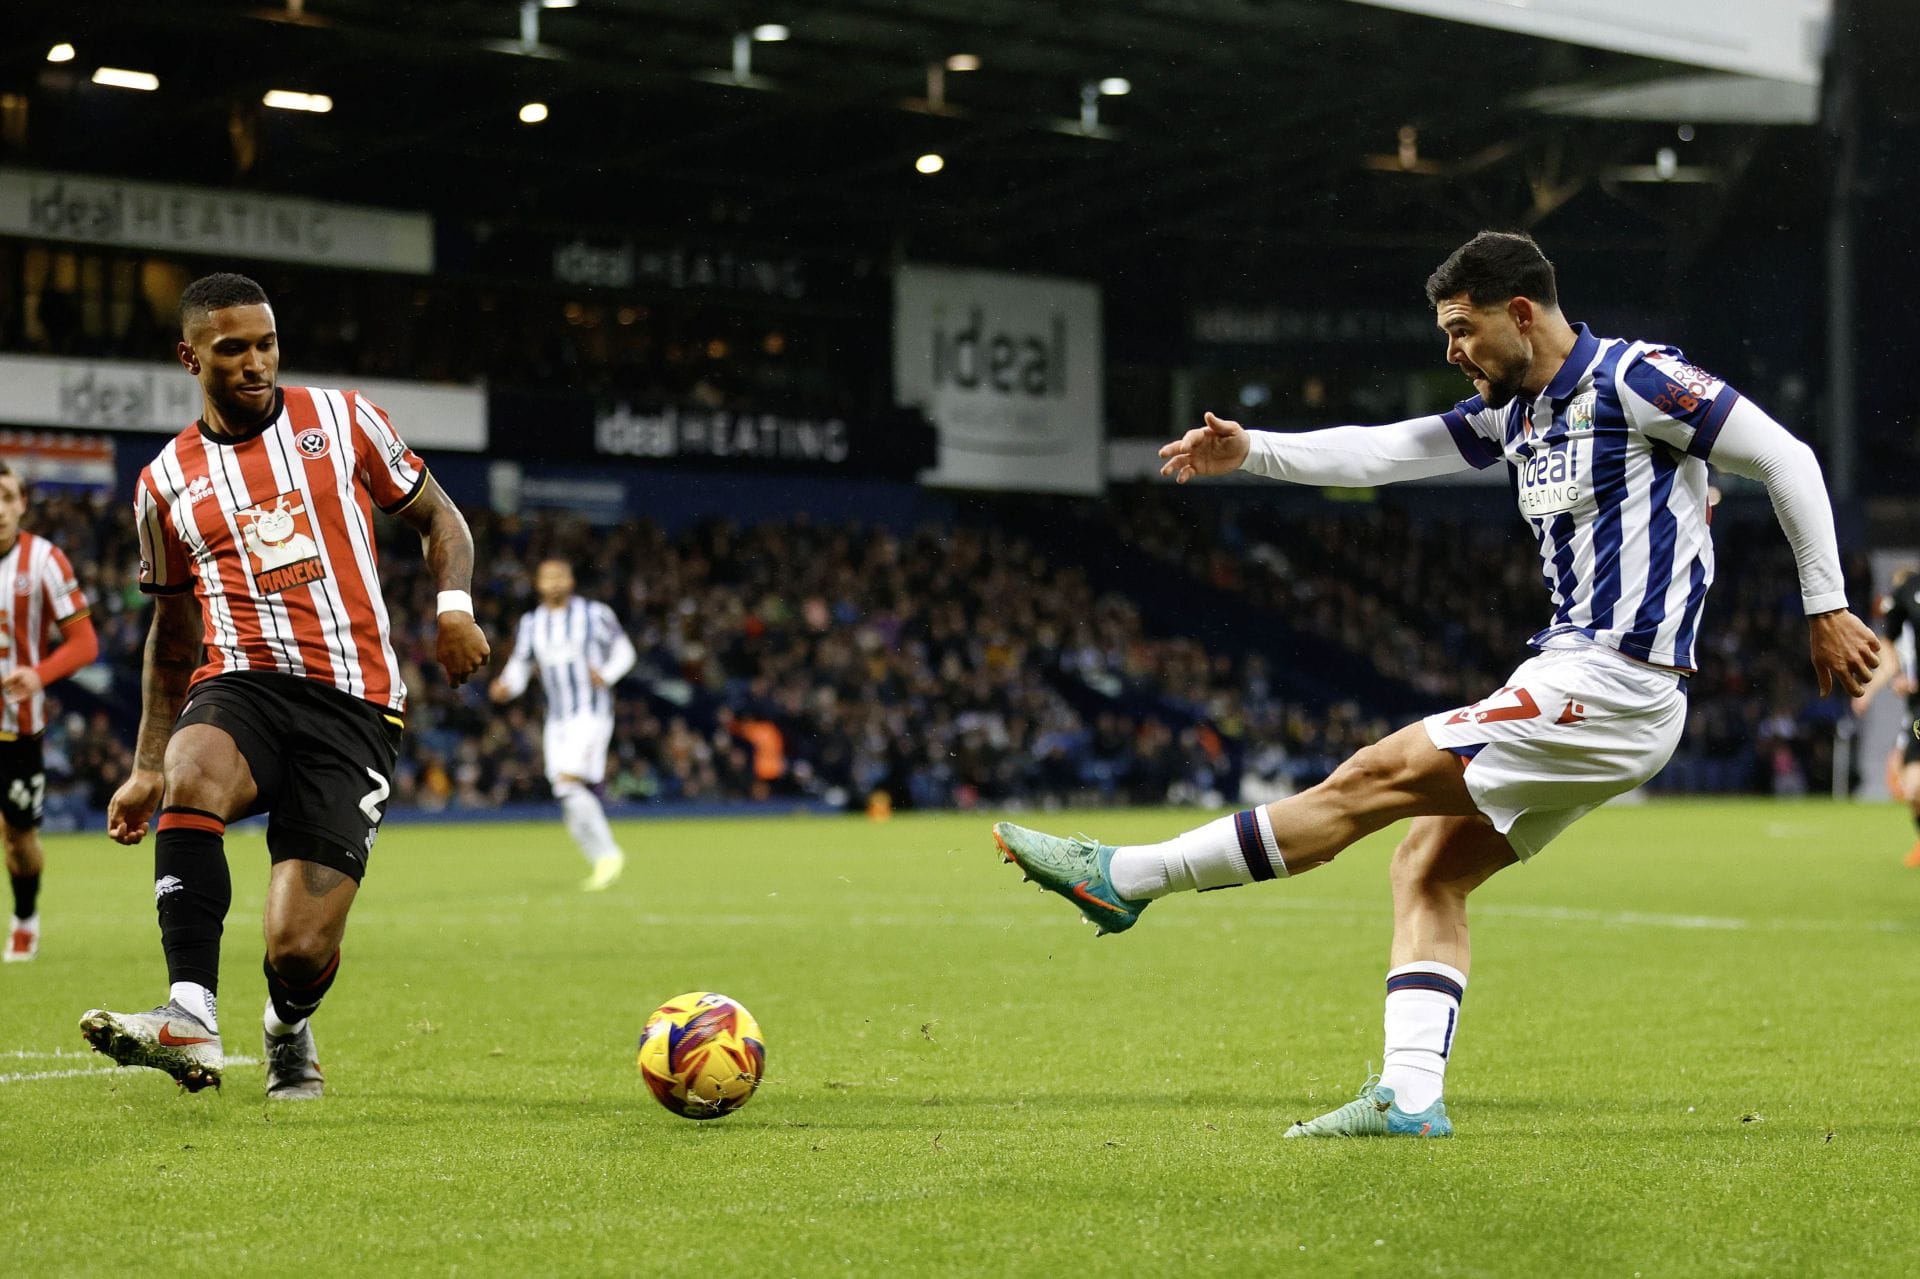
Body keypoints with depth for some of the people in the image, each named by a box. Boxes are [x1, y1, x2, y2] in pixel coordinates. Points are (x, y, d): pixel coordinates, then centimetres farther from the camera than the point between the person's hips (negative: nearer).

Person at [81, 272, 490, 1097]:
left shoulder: (341, 419, 8)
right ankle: (191, 1020, -39)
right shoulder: (166, 483, 13)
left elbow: (436, 516, 17)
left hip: (353, 704, -1)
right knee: (192, 774, -38)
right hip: (241, 682, 2)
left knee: (300, 951, -13)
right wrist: (145, 770, 21)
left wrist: (454, 604, -3)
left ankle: (289, 1029, 25)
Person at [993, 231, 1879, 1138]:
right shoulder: (1513, 410, 15)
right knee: (1427, 869, 5)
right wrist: (1250, 451, 3)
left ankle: (1126, 877, -3)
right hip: (1577, 685, 9)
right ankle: (1408, 1098, 0)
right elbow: (1382, 451, 15)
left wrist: (1826, 607, -9)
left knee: (1373, 781, -8)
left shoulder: (1633, 379, -10)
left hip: (1611, 687, -9)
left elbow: (1785, 458, -10)